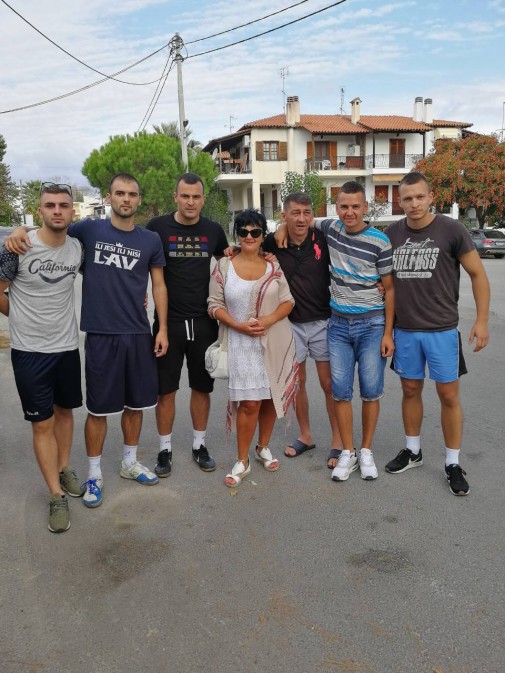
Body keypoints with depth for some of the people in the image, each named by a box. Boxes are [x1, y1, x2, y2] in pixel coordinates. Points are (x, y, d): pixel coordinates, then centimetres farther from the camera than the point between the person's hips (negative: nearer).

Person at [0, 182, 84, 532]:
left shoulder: (77, 249, -3)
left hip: (68, 346, 4)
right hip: (30, 351, -3)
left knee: (64, 411, 18)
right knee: (42, 423, 4)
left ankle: (64, 469, 38)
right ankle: (57, 496, 14)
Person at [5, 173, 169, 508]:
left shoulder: (151, 240, 4)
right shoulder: (89, 229, -1)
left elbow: (159, 285, 8)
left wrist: (163, 329, 3)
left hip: (139, 334, 3)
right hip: (101, 334, -2)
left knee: (136, 403, 14)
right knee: (99, 408, 4)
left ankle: (130, 462, 33)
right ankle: (94, 475, 20)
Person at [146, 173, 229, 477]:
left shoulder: (214, 230, 2)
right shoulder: (158, 227, -5)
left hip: (204, 321, 2)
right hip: (168, 320, -2)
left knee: (202, 387, 12)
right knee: (166, 389, 6)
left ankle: (199, 445, 27)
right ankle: (165, 449, 21)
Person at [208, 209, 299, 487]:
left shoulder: (274, 266, 3)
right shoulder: (224, 266, 0)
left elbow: (287, 302, 3)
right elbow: (215, 305, -1)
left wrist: (267, 321, -15)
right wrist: (239, 325, -15)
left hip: (275, 341, 2)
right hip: (242, 343, -2)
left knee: (270, 397, 10)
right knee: (249, 402, -6)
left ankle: (263, 448, 33)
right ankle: (242, 461, 10)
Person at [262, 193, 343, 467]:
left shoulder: (322, 240, -8)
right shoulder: (273, 243, -6)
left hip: (322, 321, -2)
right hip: (290, 323, 2)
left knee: (329, 383, 2)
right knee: (297, 381, 12)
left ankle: (338, 441, 15)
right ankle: (305, 436, 29)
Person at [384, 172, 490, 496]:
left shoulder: (451, 229, -8)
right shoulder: (392, 233, 1)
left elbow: (478, 274, -3)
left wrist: (482, 320, -8)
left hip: (442, 329, -3)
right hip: (405, 329, 3)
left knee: (448, 395, 3)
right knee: (410, 390, 13)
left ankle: (453, 464, 17)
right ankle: (413, 451, 31)